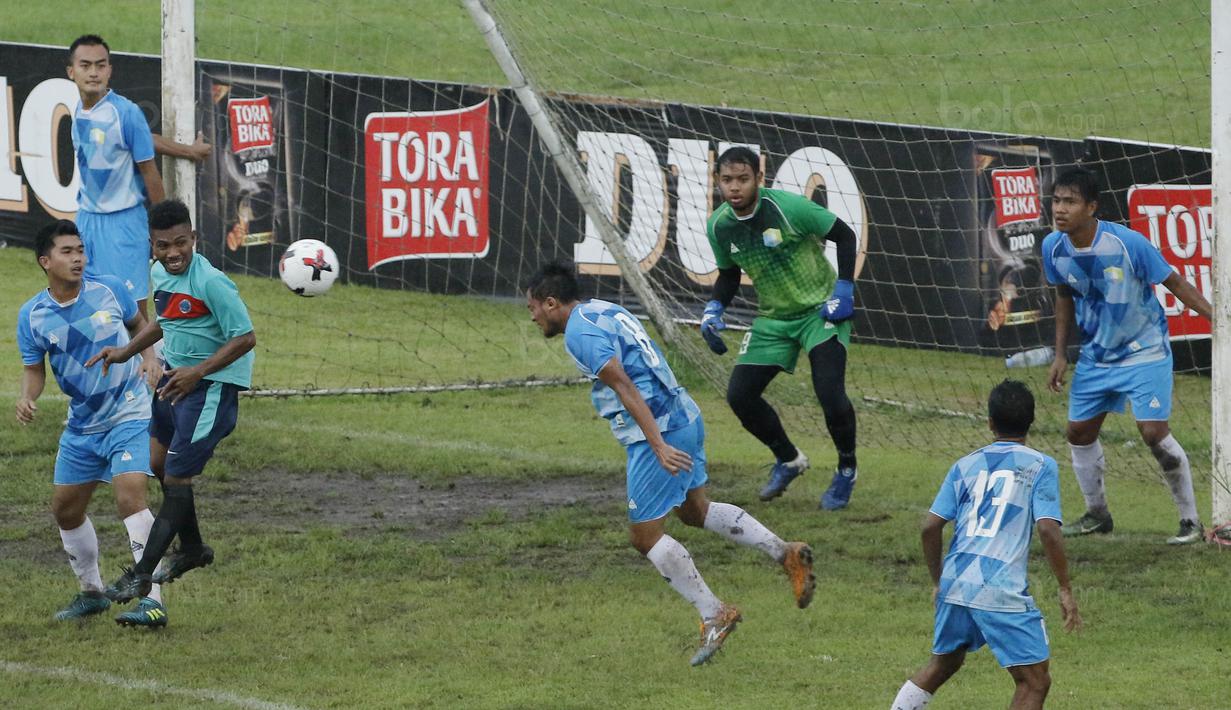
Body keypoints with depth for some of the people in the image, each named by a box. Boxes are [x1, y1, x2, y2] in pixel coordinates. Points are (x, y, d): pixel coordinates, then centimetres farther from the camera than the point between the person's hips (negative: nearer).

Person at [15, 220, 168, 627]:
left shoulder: (109, 290, -10)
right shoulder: (32, 316, -6)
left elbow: (139, 325, 8)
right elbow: (34, 368, 3)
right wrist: (27, 397, -18)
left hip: (129, 415, -4)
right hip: (81, 424, 4)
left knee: (130, 498, -21)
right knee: (66, 510, 11)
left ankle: (153, 602, -24)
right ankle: (91, 593, 34)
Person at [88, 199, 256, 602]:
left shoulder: (210, 283, -24)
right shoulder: (160, 274, 3)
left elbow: (245, 338, -21)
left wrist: (197, 373, -26)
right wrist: (126, 352, 11)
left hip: (212, 385, -10)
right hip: (176, 376, 10)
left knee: (177, 478, -7)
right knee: (158, 463, 19)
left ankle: (143, 574, -3)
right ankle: (192, 549, 39)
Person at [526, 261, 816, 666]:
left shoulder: (580, 333, -14)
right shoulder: (604, 311, 16)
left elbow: (625, 387, -23)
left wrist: (659, 446, -29)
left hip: (658, 432, -10)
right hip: (684, 416, 10)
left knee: (645, 535, 0)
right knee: (695, 511, 25)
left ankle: (714, 616, 2)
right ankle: (786, 553, 18)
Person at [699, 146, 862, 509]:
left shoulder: (788, 207, -23)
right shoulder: (719, 226, -6)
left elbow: (844, 235, -12)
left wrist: (843, 289, -18)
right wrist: (714, 308, -5)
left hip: (821, 309, -6)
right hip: (773, 318, 6)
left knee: (830, 391, -21)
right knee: (739, 394, -4)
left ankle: (847, 469, 6)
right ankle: (788, 459, 23)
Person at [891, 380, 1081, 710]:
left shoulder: (966, 465, 14)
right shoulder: (1041, 466, 2)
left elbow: (931, 527, 9)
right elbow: (1048, 530, -9)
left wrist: (937, 581, 22)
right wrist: (1065, 590, -3)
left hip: (955, 582, 6)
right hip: (1003, 591, -5)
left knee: (944, 663, 27)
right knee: (1034, 682, -1)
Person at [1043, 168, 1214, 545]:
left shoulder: (1128, 244, -25)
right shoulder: (1054, 248, -9)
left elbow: (1173, 282, -14)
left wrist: (1215, 316, -19)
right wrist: (1060, 355, 9)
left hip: (1144, 351, -6)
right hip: (1096, 354, 6)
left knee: (1154, 433, -15)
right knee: (1079, 431, 9)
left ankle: (1190, 520, -1)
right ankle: (1097, 515, 30)